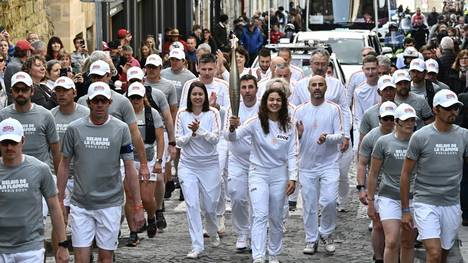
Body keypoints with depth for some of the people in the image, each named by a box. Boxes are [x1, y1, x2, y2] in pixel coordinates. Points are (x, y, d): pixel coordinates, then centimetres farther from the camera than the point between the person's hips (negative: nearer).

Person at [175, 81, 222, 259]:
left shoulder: (212, 113, -4)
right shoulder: (182, 114, 0)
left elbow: (215, 138, -11)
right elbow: (179, 141, -1)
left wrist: (199, 130, -24)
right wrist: (192, 133, -17)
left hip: (210, 165, 0)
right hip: (188, 165, 1)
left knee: (210, 206, 7)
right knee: (192, 205, -8)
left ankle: (213, 234, 38)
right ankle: (197, 246, -4)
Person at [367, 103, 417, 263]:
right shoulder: (384, 142, -1)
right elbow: (373, 173, 5)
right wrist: (370, 201, 3)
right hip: (389, 197, -2)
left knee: (408, 243, 9)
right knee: (392, 242, -13)